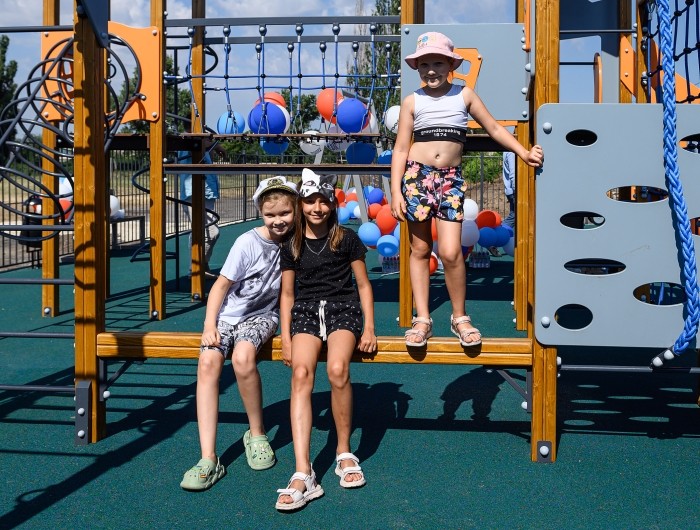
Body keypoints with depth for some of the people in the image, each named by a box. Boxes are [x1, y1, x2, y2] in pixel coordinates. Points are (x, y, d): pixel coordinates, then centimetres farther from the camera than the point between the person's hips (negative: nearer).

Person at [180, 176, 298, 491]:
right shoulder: (248, 243, -12)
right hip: (228, 315, 0)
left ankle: (257, 435, -10)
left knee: (242, 358, -34)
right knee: (208, 362, -29)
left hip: (262, 316, 0)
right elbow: (222, 285, -7)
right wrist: (209, 325, -15)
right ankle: (208, 459, -28)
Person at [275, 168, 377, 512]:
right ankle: (303, 476, -36)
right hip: (305, 310, 2)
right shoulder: (292, 247, 13)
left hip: (342, 307, -1)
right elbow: (287, 294, 15)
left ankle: (344, 453, -11)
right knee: (301, 373, -29)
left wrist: (369, 327, 1)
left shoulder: (346, 239, 7)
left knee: (337, 369, -33)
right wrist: (286, 337, 4)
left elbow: (363, 284, 10)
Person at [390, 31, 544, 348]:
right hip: (417, 176, 0)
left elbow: (494, 129, 15)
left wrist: (524, 152, 4)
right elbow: (400, 149, 4)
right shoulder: (412, 101, 5)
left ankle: (459, 317, 8)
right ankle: (422, 319, 13)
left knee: (450, 252, -10)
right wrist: (396, 192, -3)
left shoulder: (464, 95, 9)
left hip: (451, 179, 0)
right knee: (420, 250, 5)